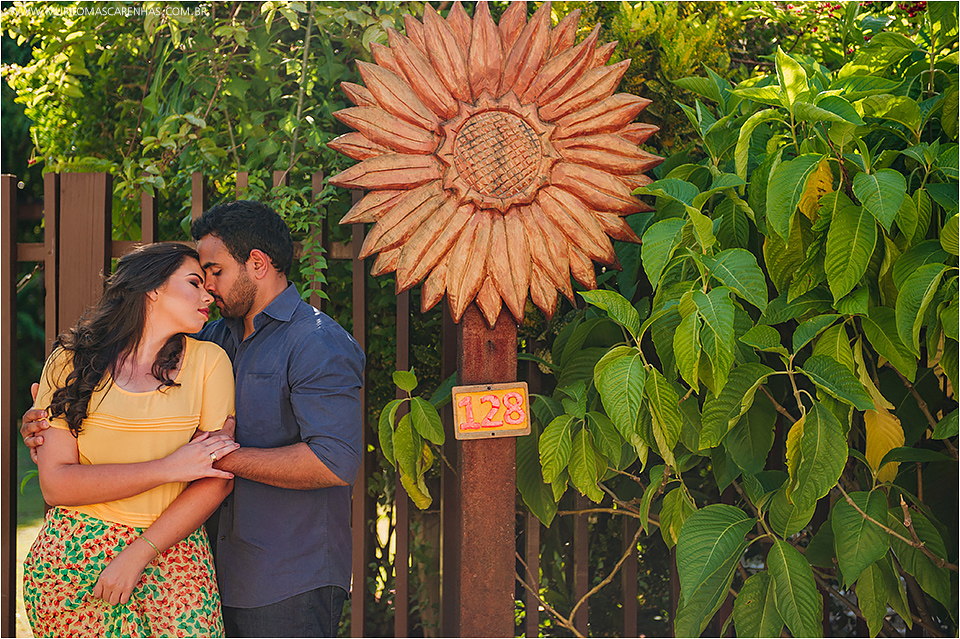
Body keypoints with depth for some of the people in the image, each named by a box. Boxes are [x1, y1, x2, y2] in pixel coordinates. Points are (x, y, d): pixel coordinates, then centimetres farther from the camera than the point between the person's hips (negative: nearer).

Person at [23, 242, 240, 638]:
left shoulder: (208, 361, 2)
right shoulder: (71, 361, 1)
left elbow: (217, 481, -2)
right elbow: (55, 483, -7)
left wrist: (136, 556, -10)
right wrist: (168, 469, -14)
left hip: (174, 558, 1)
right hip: (71, 560, 0)